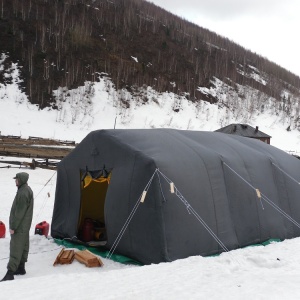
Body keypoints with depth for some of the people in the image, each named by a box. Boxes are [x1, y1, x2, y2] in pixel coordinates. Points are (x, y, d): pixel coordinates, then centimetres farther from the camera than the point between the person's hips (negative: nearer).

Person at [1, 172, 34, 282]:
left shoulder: (23, 193, -22)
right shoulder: (27, 190, 11)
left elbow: (19, 212, -24)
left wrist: (13, 226, -19)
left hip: (20, 226, -10)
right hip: (24, 225, 10)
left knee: (15, 249, -10)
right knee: (23, 246, 15)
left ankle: (10, 273, -9)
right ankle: (21, 268, 25)